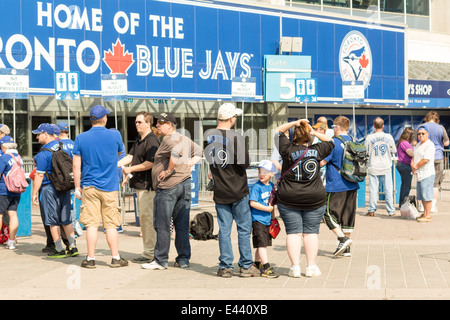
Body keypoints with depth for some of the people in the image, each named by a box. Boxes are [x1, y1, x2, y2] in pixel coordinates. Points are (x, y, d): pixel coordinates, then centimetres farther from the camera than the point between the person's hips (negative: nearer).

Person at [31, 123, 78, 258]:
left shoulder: (44, 153, -16)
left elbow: (39, 175, -17)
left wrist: (34, 193, -12)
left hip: (49, 189, -7)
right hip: (65, 188, 7)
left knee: (52, 221, 1)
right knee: (66, 219, 13)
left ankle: (59, 250, 4)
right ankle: (73, 247, 12)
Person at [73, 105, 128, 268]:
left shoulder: (81, 138, -3)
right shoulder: (115, 135, -4)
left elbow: (76, 166, -2)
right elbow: (120, 152, 17)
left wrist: (77, 187, 6)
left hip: (89, 187, 0)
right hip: (110, 187, 0)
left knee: (92, 224, 2)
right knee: (111, 224, 6)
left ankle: (90, 258, 4)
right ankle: (115, 258, 11)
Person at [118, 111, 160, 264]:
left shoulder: (152, 141, -14)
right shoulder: (139, 140, 17)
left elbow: (150, 164, -20)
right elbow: (130, 157, 14)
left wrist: (130, 169, -12)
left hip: (148, 184, -10)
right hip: (140, 184, 10)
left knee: (147, 217, -8)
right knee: (143, 217, 14)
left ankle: (150, 253, -4)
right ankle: (148, 251, 21)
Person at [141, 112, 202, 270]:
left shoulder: (169, 139, -12)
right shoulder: (185, 139, 16)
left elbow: (177, 151, -32)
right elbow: (199, 152, 28)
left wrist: (169, 170, -22)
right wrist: (190, 164, 15)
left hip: (168, 186, -8)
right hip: (185, 183, 9)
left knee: (162, 225, -2)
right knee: (182, 224, 10)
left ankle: (161, 260, 1)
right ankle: (183, 259, 12)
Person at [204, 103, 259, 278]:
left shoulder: (208, 135, 1)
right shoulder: (236, 137, -15)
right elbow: (245, 162, -15)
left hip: (219, 191, 4)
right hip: (238, 190, -4)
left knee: (224, 229, 8)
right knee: (244, 229, 6)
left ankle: (225, 267, 10)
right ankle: (246, 266, 10)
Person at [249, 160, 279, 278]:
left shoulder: (271, 186, 10)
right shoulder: (256, 187, -13)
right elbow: (253, 203, -20)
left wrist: (273, 216, 23)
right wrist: (267, 208, -18)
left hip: (267, 220, 8)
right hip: (258, 220, -7)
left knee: (262, 245, 15)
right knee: (262, 244, -9)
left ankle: (257, 265, 28)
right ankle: (266, 268, -11)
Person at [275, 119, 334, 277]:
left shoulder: (288, 150, -6)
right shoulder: (316, 151, -3)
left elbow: (278, 131, 8)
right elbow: (330, 141, 16)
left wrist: (294, 123, 2)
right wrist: (314, 133, 8)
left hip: (288, 199, -1)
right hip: (314, 199, 1)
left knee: (293, 232, 3)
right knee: (311, 232, 7)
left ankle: (295, 266, -1)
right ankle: (311, 267, 6)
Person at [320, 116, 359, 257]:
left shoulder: (333, 143, -13)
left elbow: (321, 162, -14)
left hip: (336, 187, -7)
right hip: (352, 186, 7)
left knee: (329, 214, 0)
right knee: (348, 215, 10)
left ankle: (342, 238, -16)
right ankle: (346, 249, 12)